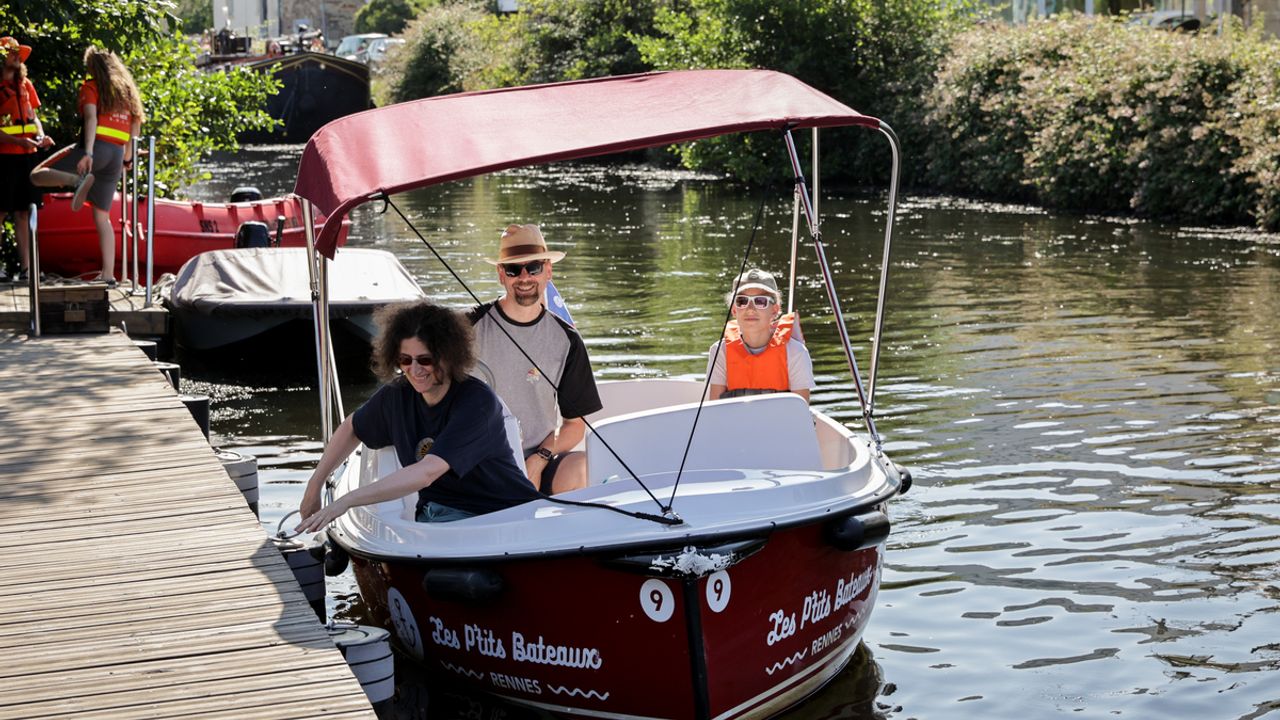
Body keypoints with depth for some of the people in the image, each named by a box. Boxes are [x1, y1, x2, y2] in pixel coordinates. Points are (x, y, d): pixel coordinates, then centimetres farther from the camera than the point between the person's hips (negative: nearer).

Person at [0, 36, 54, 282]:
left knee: (23, 211, 6)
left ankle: (25, 267, 7)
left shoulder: (25, 84, 14)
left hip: (27, 156, 6)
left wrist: (40, 136, 0)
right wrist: (20, 141, -21)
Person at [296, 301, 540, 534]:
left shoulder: (476, 401, -21)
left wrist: (347, 500, -33)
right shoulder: (397, 395, 0)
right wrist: (314, 487, 17)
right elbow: (351, 428, 23)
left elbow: (428, 472, -31)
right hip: (438, 513, 5)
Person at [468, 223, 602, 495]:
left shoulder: (566, 339, 7)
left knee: (580, 469, -30)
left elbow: (575, 423, 11)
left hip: (541, 456, 3)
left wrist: (539, 460, -9)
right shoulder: (471, 327, 0)